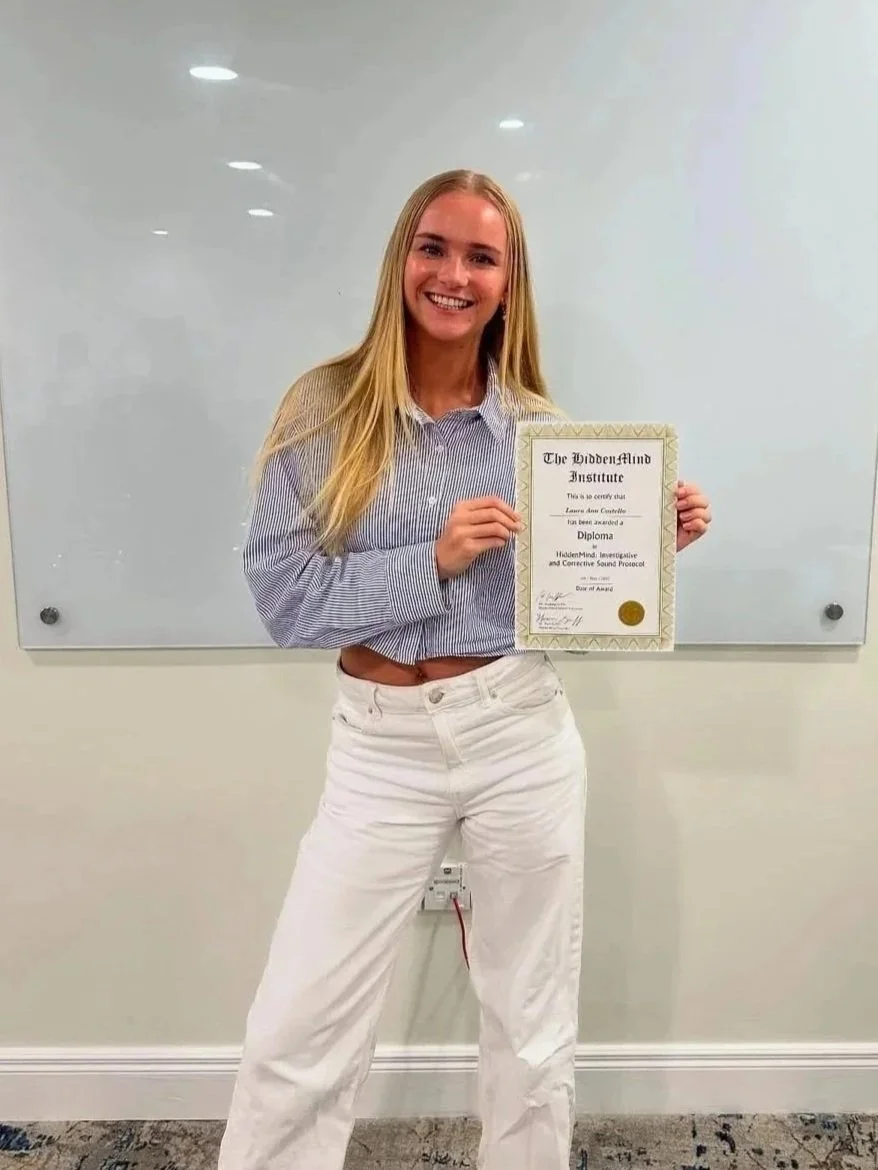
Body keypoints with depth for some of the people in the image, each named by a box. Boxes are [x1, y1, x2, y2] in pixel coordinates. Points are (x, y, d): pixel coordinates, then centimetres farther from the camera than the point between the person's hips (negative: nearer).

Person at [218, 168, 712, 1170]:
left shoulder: (540, 428, 1)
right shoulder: (324, 409, -5)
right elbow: (280, 594, -11)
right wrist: (434, 560, -19)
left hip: (523, 734, 2)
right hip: (380, 747, -1)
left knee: (533, 1026, 18)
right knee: (293, 1036, 9)